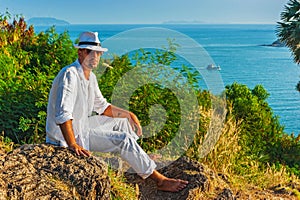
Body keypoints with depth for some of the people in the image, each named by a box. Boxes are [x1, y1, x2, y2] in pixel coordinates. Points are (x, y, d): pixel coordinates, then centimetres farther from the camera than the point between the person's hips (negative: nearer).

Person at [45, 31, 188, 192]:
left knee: (122, 122, 16)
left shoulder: (90, 76, 7)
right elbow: (63, 115, -32)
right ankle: (159, 180, -8)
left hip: (82, 123, 10)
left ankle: (140, 168, 20)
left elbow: (101, 107, 18)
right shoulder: (70, 75, -23)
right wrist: (73, 145, -36)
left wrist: (128, 114, 11)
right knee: (124, 140, -17)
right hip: (70, 132, -10)